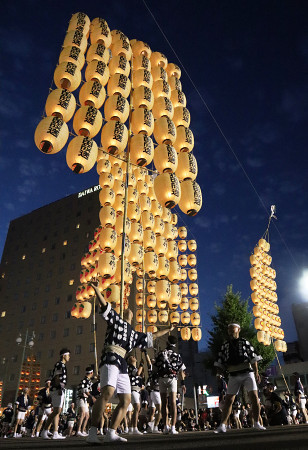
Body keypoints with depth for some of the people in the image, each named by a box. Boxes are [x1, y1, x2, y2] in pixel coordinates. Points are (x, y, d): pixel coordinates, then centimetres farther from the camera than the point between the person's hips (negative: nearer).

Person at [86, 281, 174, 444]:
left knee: (126, 400, 3)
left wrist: (168, 329, 48)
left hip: (122, 364, 7)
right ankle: (92, 434, -25)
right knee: (107, 392, -26)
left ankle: (111, 434, 10)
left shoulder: (135, 334, 30)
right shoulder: (116, 319, 16)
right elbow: (104, 305, 3)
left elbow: (152, 336, 41)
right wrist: (96, 289, -10)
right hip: (110, 358, -7)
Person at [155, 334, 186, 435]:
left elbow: (156, 367, 8)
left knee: (164, 403, 10)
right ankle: (173, 428, -9)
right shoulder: (177, 355, 1)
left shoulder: (160, 354, 3)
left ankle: (166, 427, 12)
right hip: (172, 379, -1)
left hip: (161, 379, 1)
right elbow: (181, 371, 1)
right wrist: (183, 383, 6)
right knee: (173, 403, -3)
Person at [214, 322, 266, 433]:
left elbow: (253, 358, 3)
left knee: (254, 397, -7)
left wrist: (256, 372, -4)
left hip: (247, 373, -1)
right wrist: (218, 374, 0)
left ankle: (257, 423, 10)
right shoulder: (225, 345, 10)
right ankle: (222, 425, 3)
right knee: (228, 400, -2)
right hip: (233, 376, 1)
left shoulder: (245, 342, 4)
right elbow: (221, 362, 11)